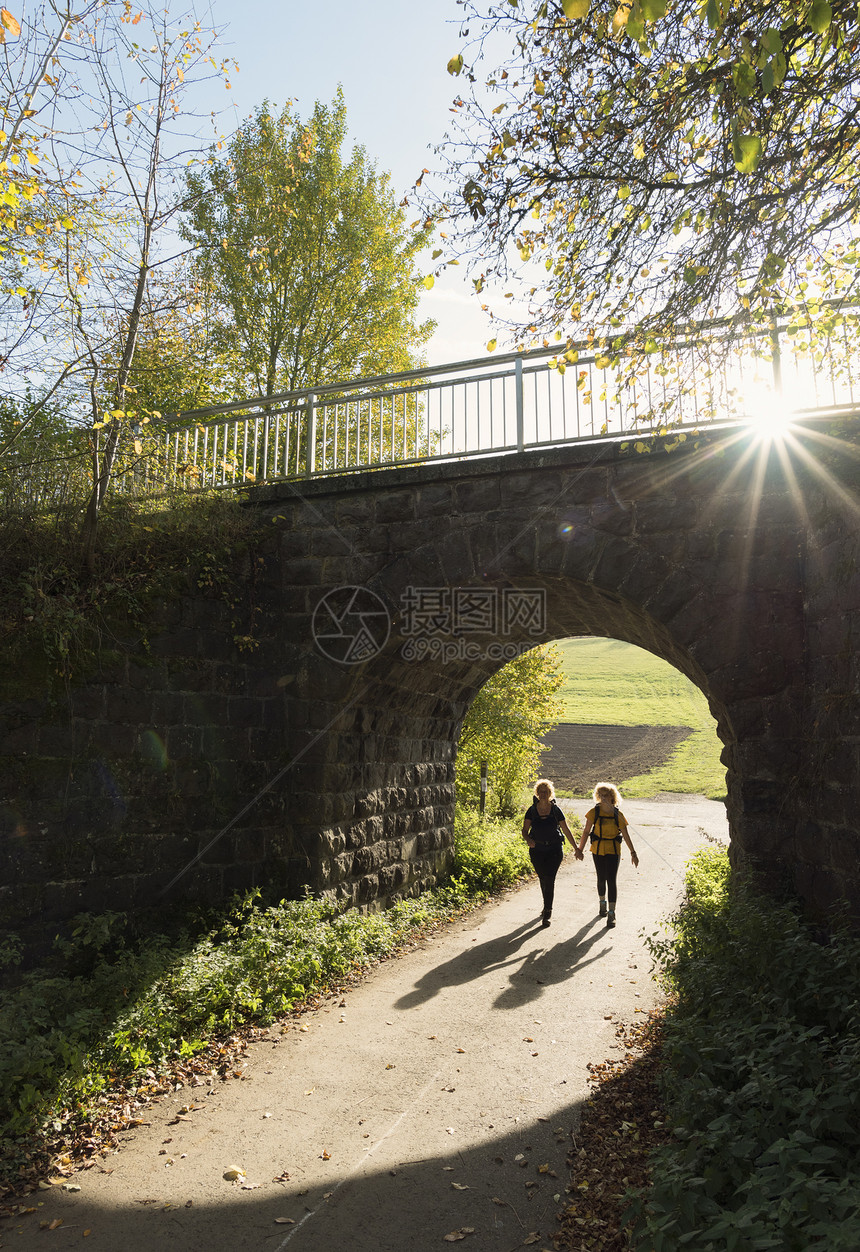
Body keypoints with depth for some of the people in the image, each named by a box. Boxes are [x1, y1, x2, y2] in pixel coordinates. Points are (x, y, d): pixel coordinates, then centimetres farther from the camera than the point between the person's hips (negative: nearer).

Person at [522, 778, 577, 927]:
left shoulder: (556, 810, -2)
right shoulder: (532, 810, 0)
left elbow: (566, 830, 5)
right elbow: (525, 830, 0)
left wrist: (576, 848, 7)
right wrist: (528, 839, -22)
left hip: (554, 849, -2)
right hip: (537, 850, 2)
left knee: (549, 879, -12)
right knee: (542, 879, 12)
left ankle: (547, 913, -8)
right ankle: (547, 906, 35)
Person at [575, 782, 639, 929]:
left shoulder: (618, 814, -5)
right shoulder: (594, 812, -4)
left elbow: (626, 835, 0)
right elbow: (586, 831, 0)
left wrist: (633, 852, -1)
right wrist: (580, 849, 0)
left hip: (613, 850, -1)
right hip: (598, 850, 1)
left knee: (612, 880, -7)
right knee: (601, 878, 13)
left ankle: (611, 913, -1)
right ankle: (602, 904, 38)